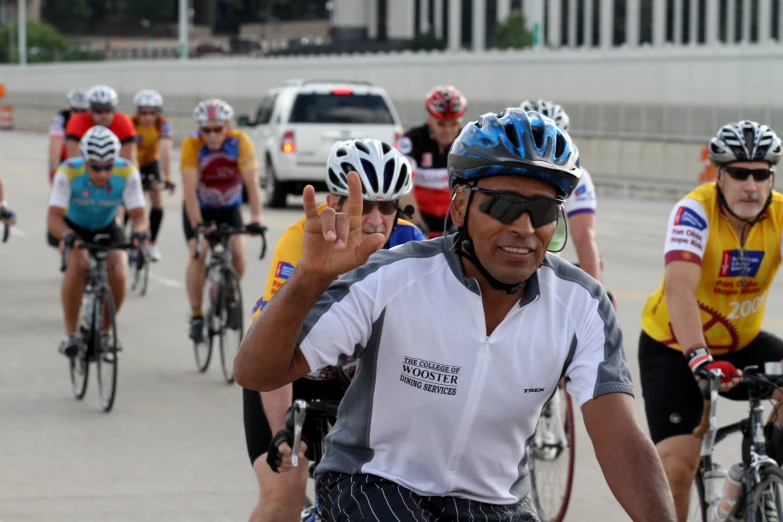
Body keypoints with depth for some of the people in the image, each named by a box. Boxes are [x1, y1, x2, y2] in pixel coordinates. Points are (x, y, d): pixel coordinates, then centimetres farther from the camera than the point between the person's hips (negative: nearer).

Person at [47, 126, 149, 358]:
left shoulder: (127, 172, -27)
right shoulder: (68, 172, -31)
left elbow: (139, 214, -27)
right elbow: (54, 216, -35)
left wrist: (138, 232, -50)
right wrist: (67, 235, -56)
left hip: (107, 228, 2)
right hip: (74, 227, -2)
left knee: (118, 275, -22)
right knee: (78, 263, -32)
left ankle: (104, 331, 4)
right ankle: (70, 334, -20)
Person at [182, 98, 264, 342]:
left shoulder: (240, 141, -24)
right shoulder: (192, 145, -27)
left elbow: (251, 181, -30)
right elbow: (189, 188, -33)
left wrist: (256, 219, -40)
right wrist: (197, 225, -42)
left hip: (229, 208, 1)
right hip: (199, 208, -1)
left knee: (237, 252, -19)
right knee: (198, 254, -21)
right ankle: (196, 316, -11)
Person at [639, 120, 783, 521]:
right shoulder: (695, 210, -25)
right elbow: (679, 288, -38)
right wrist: (699, 358, -52)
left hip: (740, 344, 4)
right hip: (675, 347, -4)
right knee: (676, 468, -16)